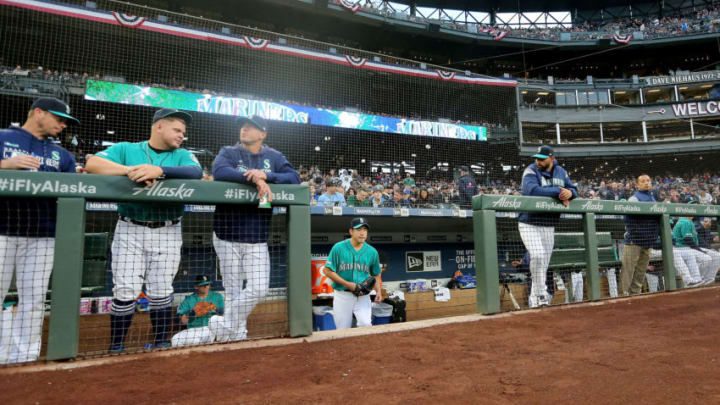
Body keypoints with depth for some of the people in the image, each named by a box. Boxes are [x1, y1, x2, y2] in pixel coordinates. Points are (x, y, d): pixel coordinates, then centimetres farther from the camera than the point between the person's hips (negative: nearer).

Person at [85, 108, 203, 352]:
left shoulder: (182, 155, 9)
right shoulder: (126, 149, 8)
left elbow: (196, 172, -13)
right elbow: (92, 164, -7)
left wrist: (159, 170, -26)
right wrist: (131, 170, -20)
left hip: (167, 233, 1)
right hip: (130, 230, -1)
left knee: (160, 292, 4)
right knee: (125, 291, -2)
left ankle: (161, 344, 20)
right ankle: (116, 348, 15)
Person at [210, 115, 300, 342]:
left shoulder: (274, 157, 10)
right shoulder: (229, 153, 5)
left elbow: (294, 178, -4)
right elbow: (219, 171, -17)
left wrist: (266, 175, -19)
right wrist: (254, 179, -27)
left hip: (258, 239, 2)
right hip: (228, 237, -2)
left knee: (258, 290, -3)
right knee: (233, 292, 4)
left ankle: (224, 326, 19)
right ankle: (237, 334, 23)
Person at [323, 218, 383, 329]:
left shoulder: (372, 252, 4)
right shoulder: (338, 248, -4)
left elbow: (376, 275, 14)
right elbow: (328, 271, -6)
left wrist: (378, 291, -4)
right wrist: (347, 284, -14)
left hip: (363, 296, 1)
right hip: (342, 295, -1)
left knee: (366, 324, -19)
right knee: (343, 331, 7)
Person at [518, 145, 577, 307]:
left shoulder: (560, 172, 9)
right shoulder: (531, 171, -10)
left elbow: (574, 189, 10)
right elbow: (532, 190, -27)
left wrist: (569, 192, -15)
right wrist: (558, 191, -25)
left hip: (549, 226, 5)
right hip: (529, 224, -5)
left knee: (544, 264, 7)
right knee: (538, 256, -21)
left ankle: (535, 299, 18)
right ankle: (541, 294, -7)